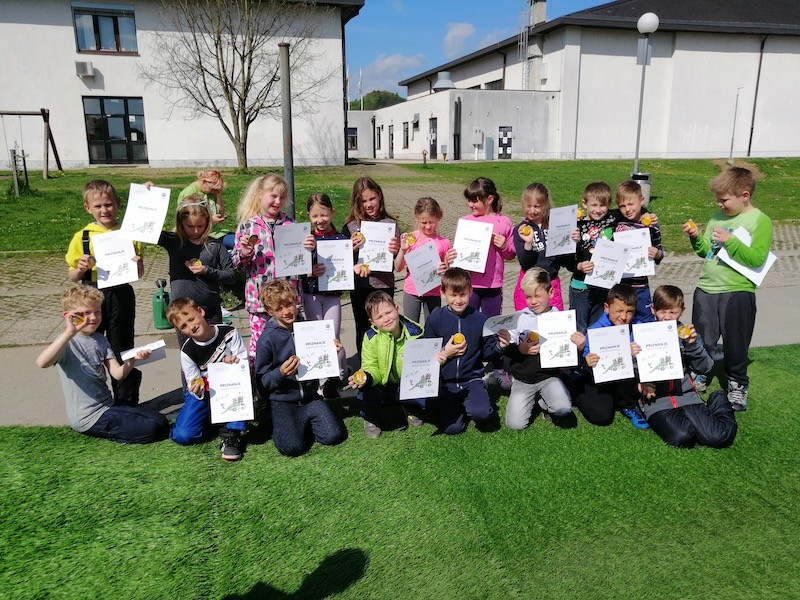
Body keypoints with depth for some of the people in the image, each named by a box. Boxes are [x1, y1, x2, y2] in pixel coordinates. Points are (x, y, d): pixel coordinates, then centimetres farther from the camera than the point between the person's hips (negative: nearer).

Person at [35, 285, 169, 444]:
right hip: (88, 418, -8)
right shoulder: (66, 343, -12)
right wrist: (70, 332, -42)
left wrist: (132, 360, -19)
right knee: (150, 430, -17)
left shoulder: (100, 339, 9)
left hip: (108, 406, 8)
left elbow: (118, 374, 1)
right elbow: (42, 363, -35)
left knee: (162, 423, 3)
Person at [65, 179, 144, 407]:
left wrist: (138, 266, -15)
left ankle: (126, 403, 22)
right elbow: (72, 277, 5)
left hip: (121, 296, 0)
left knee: (122, 350, 9)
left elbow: (139, 273, 7)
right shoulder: (81, 237, 1)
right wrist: (81, 269, -15)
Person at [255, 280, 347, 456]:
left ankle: (305, 423, 15)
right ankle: (280, 424, 11)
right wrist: (280, 373, -28)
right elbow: (261, 381, -9)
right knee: (292, 447, -22)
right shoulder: (267, 339, -10)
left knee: (334, 436, -15)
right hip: (283, 401, -3)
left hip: (310, 397, 3)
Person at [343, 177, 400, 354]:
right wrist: (351, 249, -18)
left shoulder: (390, 224, 1)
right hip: (359, 286, 1)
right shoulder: (351, 226, 1)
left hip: (384, 285, -1)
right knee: (363, 330, 11)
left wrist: (396, 251, -18)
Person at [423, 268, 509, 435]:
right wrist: (444, 354, -14)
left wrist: (499, 346, -16)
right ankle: (458, 406, 20)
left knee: (481, 413, -28)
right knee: (451, 428, -13)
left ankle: (471, 403, 8)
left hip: (472, 379, 0)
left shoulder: (480, 319, -3)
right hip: (445, 382, 1)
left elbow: (487, 352, 3)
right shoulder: (435, 320, -3)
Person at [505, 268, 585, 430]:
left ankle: (541, 401, 8)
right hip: (523, 378, 1)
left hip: (549, 377, -1)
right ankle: (532, 399, 20)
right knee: (515, 424, -12)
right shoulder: (520, 319, -2)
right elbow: (508, 351, 0)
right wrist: (521, 350, -20)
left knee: (563, 409, -28)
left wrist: (579, 347, -20)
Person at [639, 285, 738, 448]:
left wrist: (693, 344, -9)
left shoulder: (686, 334, 12)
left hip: (686, 395, 3)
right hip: (656, 401, -3)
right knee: (681, 437, -32)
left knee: (718, 437, -18)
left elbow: (704, 367, 6)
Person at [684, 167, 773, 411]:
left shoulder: (760, 221, -8)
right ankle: (699, 375, 34)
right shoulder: (717, 217, 8)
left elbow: (757, 258, -17)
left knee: (735, 343, 8)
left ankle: (737, 384, 28)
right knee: (702, 340, 13)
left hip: (738, 292, -5)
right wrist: (696, 237, -4)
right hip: (706, 289, 5)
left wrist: (730, 240, -22)